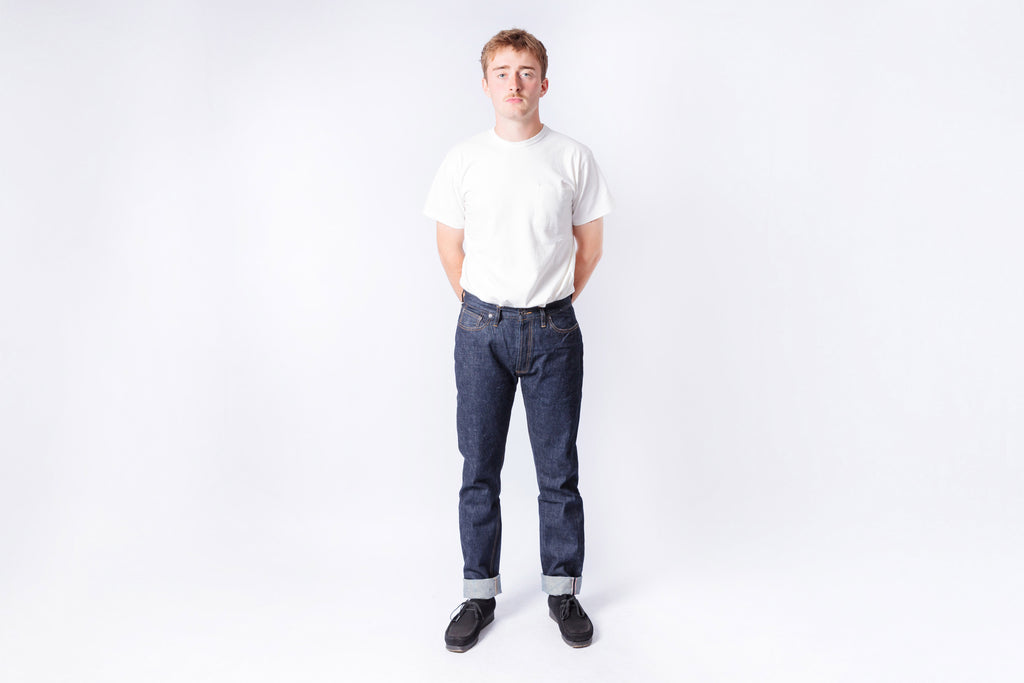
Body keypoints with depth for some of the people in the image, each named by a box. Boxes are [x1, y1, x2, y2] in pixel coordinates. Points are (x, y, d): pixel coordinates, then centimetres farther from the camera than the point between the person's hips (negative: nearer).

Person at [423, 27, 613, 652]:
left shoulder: (573, 158, 0)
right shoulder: (463, 161, 2)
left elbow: (590, 245, 9)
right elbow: (451, 248, 11)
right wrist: (483, 311, 12)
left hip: (554, 331, 0)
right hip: (481, 330, 1)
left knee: (559, 471, 7)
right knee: (479, 470, 8)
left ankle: (563, 590, 24)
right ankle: (480, 594, 23)